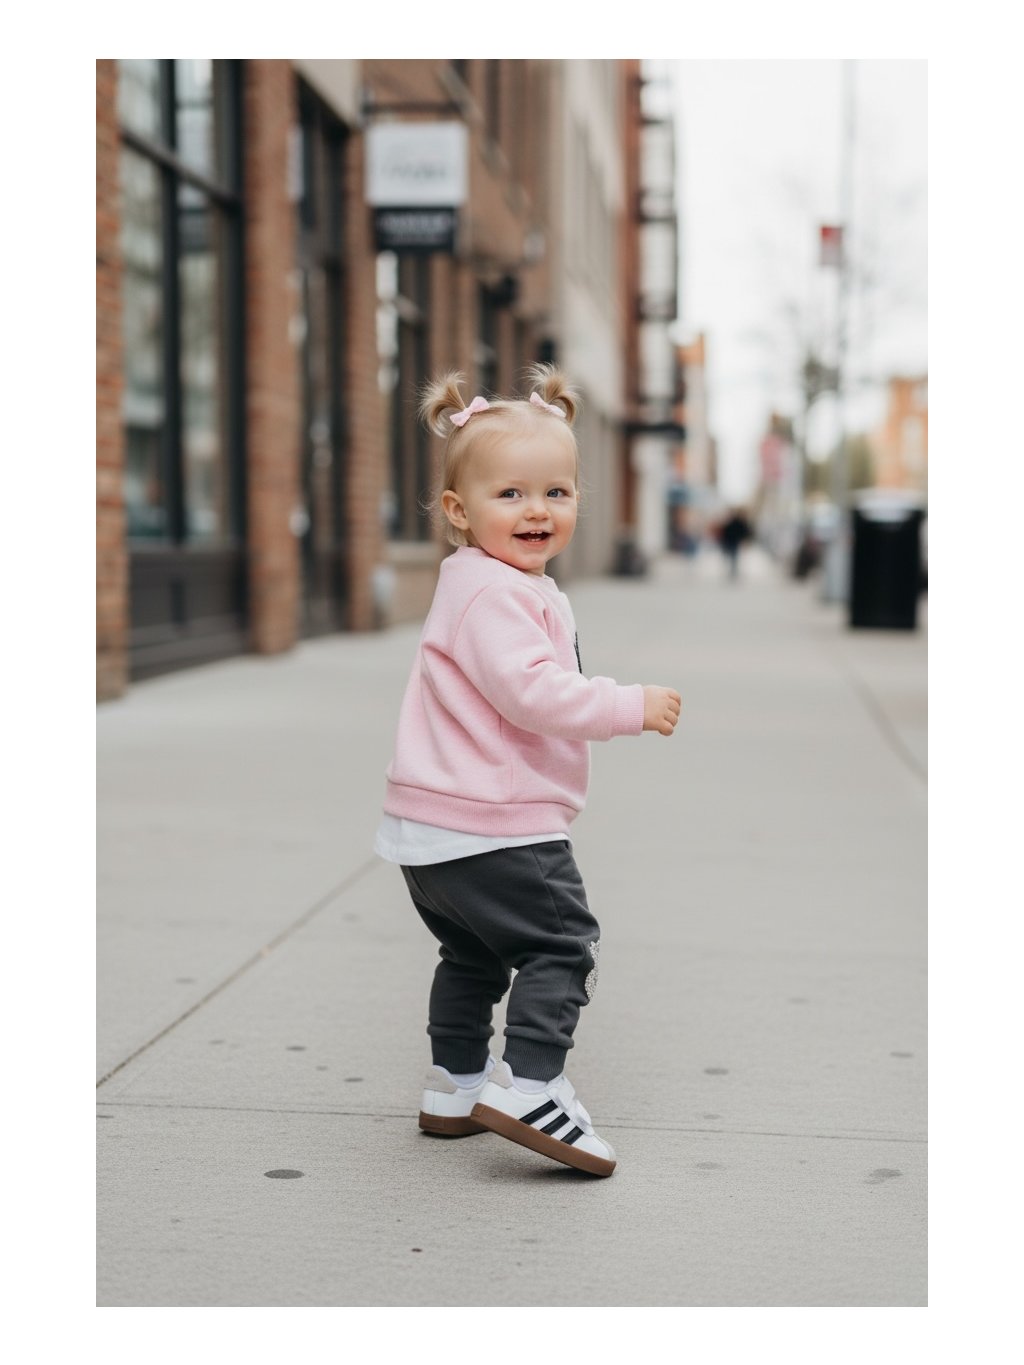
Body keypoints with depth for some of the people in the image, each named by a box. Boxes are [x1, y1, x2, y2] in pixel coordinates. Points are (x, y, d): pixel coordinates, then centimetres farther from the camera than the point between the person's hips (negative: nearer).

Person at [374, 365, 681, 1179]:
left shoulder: (487, 587, 17)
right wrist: (629, 707, -20)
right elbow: (531, 691, -27)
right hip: (495, 828, -11)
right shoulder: (495, 594, -18)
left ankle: (455, 1084, 32)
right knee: (562, 944, -4)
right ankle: (529, 1086, -9)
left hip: (433, 831, 11)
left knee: (473, 953, 22)